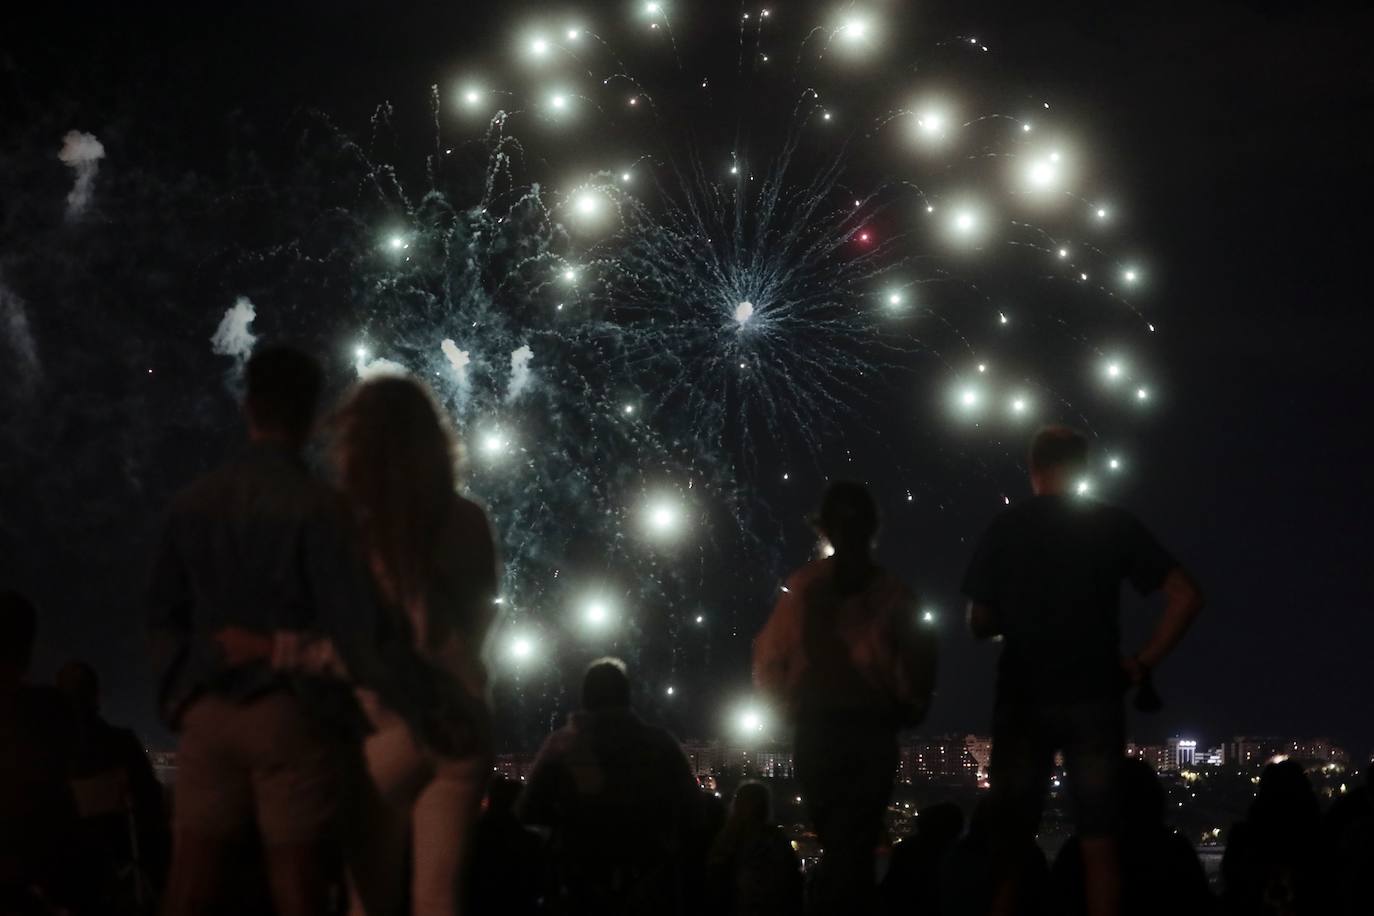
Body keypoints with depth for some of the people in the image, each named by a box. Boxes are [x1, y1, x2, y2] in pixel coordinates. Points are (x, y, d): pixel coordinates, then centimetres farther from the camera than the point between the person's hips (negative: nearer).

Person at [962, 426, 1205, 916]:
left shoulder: (1004, 529, 3)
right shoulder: (1114, 524, 2)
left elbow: (980, 623, 7)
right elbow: (1186, 596, -3)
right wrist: (1145, 660, 2)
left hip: (1022, 700, 0)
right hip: (1093, 698, 0)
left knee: (1005, 839, 5)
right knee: (1099, 841, 2)